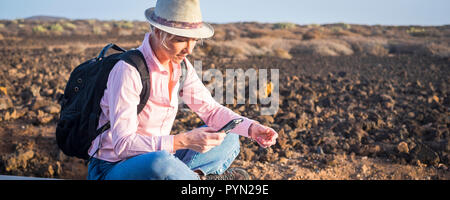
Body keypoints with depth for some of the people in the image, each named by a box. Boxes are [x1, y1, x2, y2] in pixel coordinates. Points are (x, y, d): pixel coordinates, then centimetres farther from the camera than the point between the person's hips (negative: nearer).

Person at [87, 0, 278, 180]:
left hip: (157, 161, 8)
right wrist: (184, 141, -37)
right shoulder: (128, 70, -24)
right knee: (160, 162, -41)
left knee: (229, 139, 3)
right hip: (111, 170, -8)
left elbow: (211, 109, 5)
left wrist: (251, 128, -13)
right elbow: (122, 144, -28)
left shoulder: (180, 65, 0)